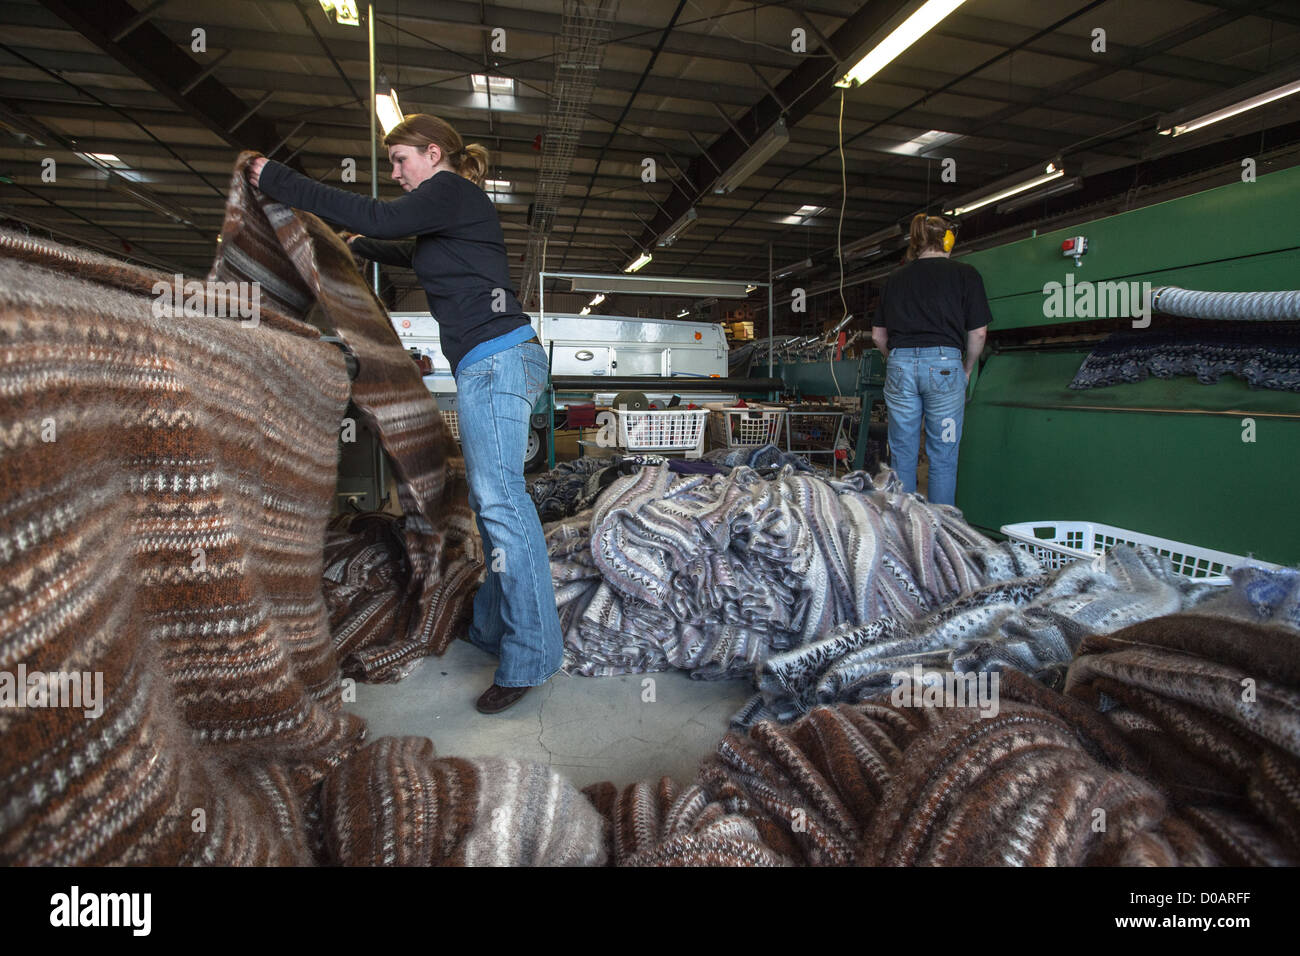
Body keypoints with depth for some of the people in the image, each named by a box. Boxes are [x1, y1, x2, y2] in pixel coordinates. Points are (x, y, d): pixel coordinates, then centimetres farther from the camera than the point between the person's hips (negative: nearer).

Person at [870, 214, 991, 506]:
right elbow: (978, 332, 2)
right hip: (944, 363, -2)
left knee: (901, 455, 8)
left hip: (899, 365, 3)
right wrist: (966, 370, 16)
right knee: (943, 457, 5)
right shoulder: (965, 274, 5)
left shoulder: (894, 279, 14)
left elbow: (878, 335, 13)